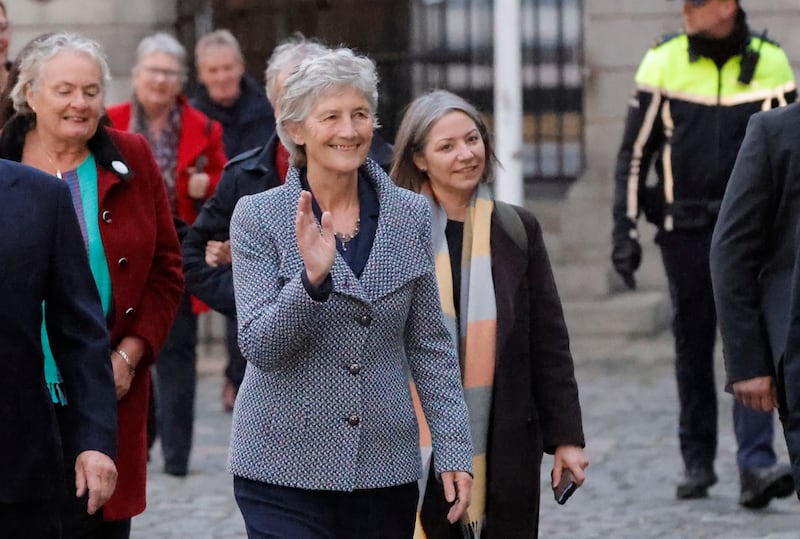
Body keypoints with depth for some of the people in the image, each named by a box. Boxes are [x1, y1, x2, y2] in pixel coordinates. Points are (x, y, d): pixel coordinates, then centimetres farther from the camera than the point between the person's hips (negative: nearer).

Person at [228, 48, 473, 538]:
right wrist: (313, 277, -24)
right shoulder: (258, 216, -3)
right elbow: (259, 347, -9)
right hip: (285, 471, -3)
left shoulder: (410, 215, 5)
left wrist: (455, 450, 3)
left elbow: (430, 347, 9)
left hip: (386, 470, 3)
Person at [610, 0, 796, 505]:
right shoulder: (663, 64, -2)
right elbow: (635, 152, 2)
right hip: (685, 230, 1)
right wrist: (625, 230, -4)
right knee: (693, 347, 7)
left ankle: (757, 465, -19)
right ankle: (698, 462, 20)